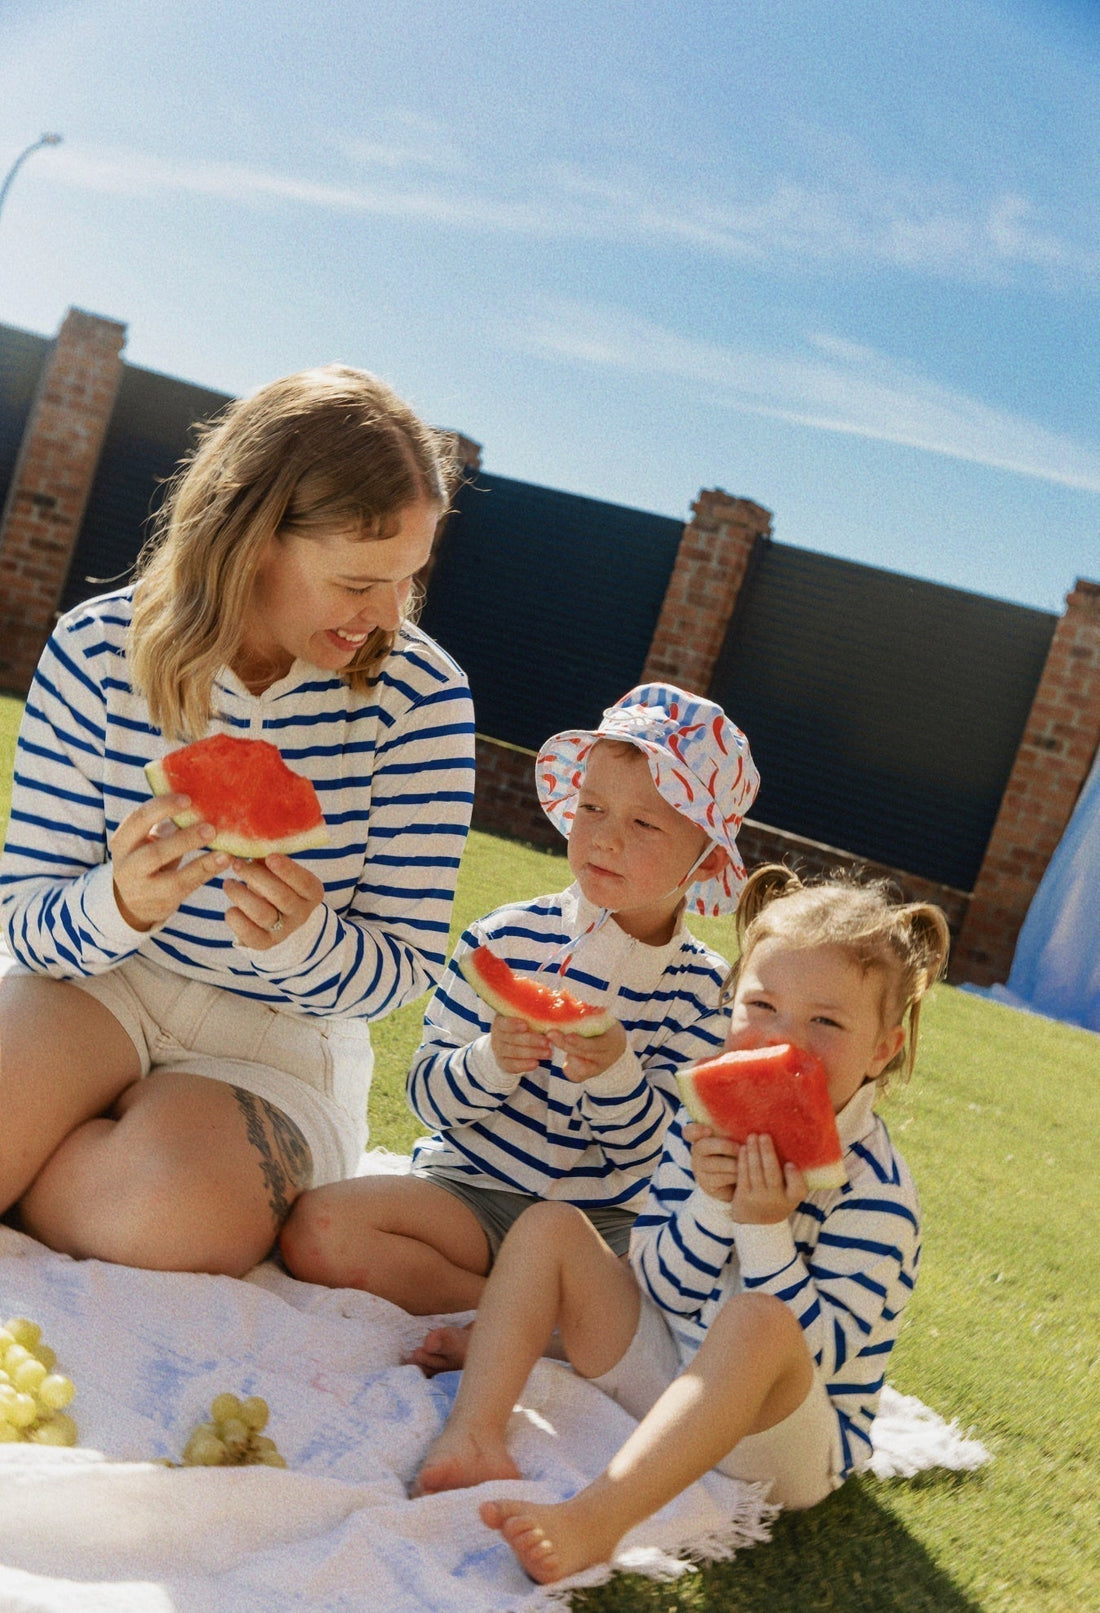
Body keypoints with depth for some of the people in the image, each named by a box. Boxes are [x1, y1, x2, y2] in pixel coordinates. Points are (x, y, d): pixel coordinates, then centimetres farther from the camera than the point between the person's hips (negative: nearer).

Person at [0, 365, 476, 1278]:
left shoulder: (420, 696, -14)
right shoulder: (98, 651, -11)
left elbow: (406, 968, -9)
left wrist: (304, 938, -32)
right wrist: (120, 906, -31)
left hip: (284, 1038, 0)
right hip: (98, 979, 1)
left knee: (175, 1215, -32)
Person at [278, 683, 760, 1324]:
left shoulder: (704, 990, -1)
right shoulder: (504, 941, 0)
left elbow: (651, 1150, -5)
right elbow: (429, 1095, -2)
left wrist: (614, 1072, -25)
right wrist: (491, 1062, -24)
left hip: (607, 1220, 0)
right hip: (473, 1193, 1)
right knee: (321, 1229, -27)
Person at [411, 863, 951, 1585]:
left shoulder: (876, 1192, -19)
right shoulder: (710, 1120, -4)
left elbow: (818, 1355, -22)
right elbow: (662, 1289, -5)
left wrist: (765, 1229, -33)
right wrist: (710, 1206, -25)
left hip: (787, 1434, -6)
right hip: (672, 1372, 6)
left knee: (757, 1320, -39)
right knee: (550, 1226, -4)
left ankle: (594, 1519, -48)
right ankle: (477, 1434, -21)